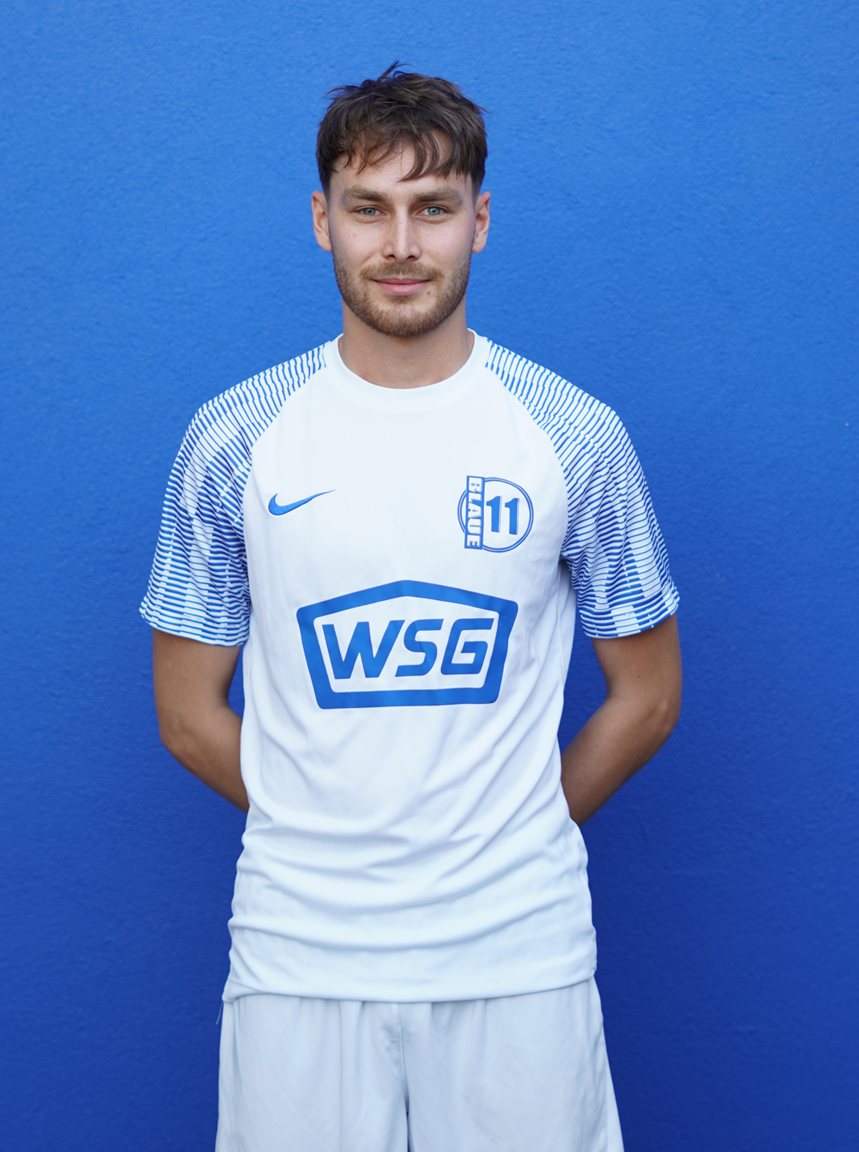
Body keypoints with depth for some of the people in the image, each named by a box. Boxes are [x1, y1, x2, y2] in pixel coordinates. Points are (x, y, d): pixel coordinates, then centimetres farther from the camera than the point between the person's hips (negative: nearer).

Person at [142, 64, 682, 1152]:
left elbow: (645, 697, 7)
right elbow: (191, 716, 5)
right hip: (297, 951, 0)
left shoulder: (578, 438, -2)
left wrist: (508, 834, 6)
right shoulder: (232, 441, -1)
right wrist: (326, 834, 5)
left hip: (519, 952, 0)